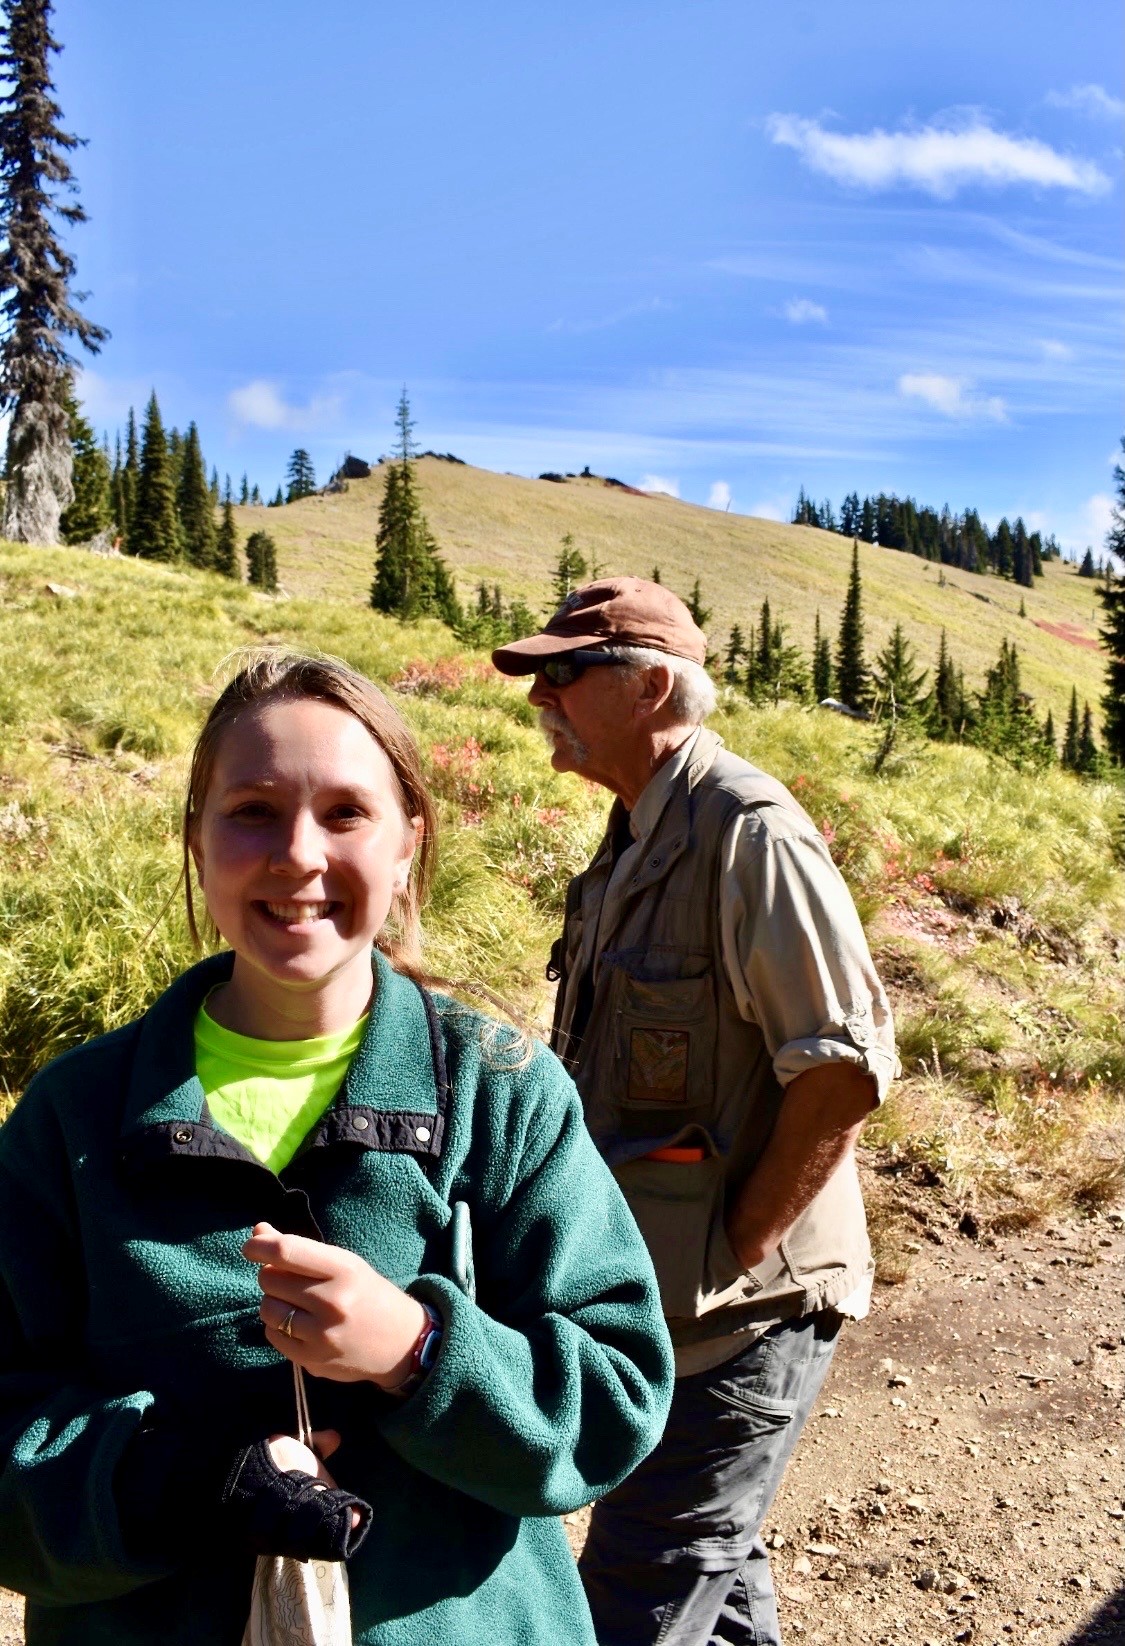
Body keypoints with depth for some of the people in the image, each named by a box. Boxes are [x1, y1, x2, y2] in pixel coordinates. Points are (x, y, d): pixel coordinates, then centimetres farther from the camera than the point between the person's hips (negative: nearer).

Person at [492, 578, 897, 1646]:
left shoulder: (748, 828, -20)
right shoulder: (639, 833, 9)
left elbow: (845, 1073, -24)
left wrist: (731, 1255, -18)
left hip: (739, 1309, -9)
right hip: (657, 1297, 9)